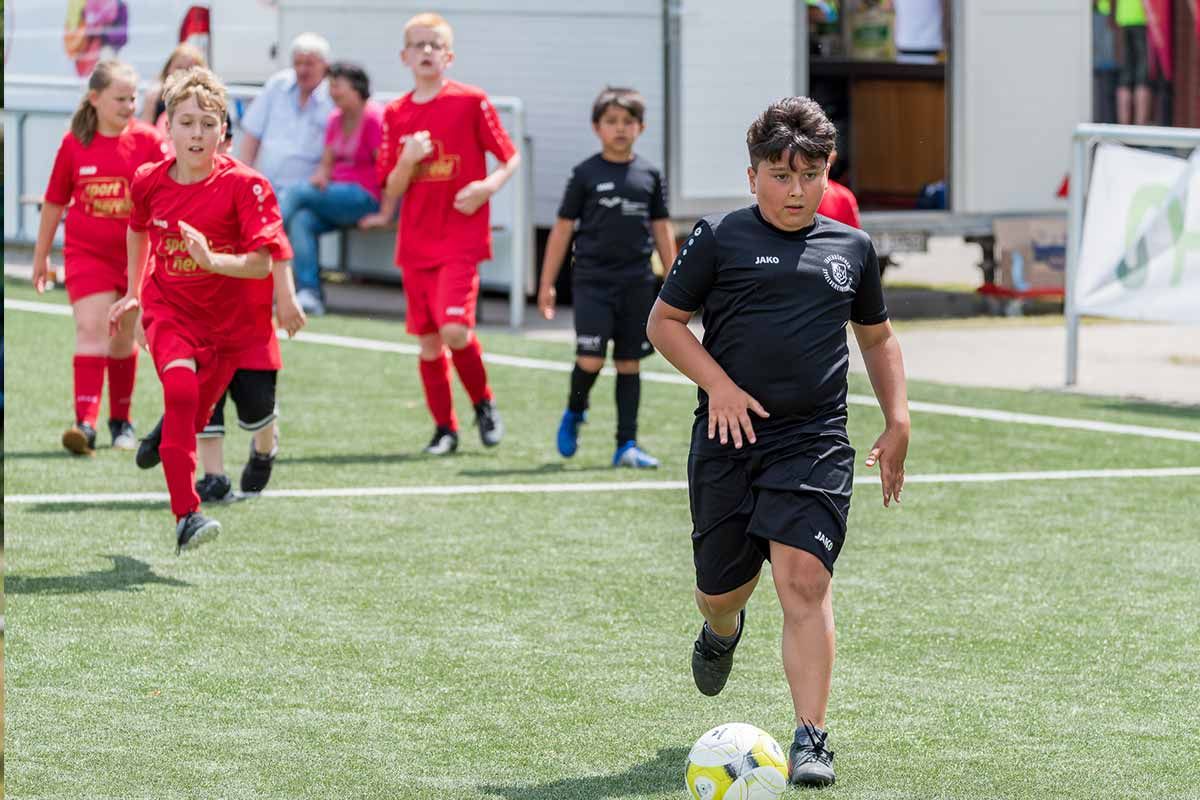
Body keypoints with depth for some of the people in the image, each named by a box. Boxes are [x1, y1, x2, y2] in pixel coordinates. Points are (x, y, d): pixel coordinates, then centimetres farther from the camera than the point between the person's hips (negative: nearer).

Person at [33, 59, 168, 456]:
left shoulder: (147, 141, -4)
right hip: (87, 254, -1)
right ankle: (86, 422, -22)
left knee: (123, 338, 12)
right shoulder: (73, 143, -2)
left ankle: (121, 419, 28)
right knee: (91, 330, -15)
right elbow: (54, 202, 8)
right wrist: (41, 256, 14)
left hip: (134, 255, 1)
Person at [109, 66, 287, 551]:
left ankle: (164, 438, 52)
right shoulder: (150, 182, -7)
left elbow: (262, 263, -22)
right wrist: (133, 292, 20)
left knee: (195, 415, 11)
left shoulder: (244, 185, -18)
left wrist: (212, 260, -38)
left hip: (228, 318, 0)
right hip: (168, 308, 0)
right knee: (180, 388, -25)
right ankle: (186, 516, -27)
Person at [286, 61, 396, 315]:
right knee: (302, 220, -21)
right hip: (337, 194, 7)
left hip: (366, 197, -7)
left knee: (296, 194, -20)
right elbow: (327, 163, 16)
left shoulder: (373, 118, -10)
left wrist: (385, 215, -18)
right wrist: (320, 176, -9)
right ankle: (310, 293, -28)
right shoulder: (336, 120, 16)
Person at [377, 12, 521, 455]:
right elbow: (391, 190, 6)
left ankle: (483, 403, 6)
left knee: (454, 330, -19)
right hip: (415, 244, 4)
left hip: (461, 240, -4)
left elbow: (511, 158, 2)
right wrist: (408, 159, -13)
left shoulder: (471, 102, -3)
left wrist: (489, 185, -17)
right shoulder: (395, 114, 7)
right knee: (427, 340, 5)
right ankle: (444, 428, 17)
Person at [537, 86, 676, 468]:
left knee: (628, 363, 5)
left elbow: (662, 230, 13)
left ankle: (626, 445, 8)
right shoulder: (586, 174, -1)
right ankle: (574, 413, 17)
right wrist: (547, 284, 1)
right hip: (593, 281, -3)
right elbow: (562, 228, 3)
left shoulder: (649, 175, 7)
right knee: (590, 359, -12)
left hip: (637, 283, 3)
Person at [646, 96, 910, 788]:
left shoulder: (851, 249, 11)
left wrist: (898, 423, 16)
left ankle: (812, 738, -15)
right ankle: (723, 631, 49)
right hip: (729, 438, 0)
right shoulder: (721, 238, 2)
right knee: (721, 591, 10)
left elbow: (877, 337, 25)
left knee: (804, 579, -16)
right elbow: (664, 322, 6)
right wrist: (718, 384, -8)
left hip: (815, 443, 0)